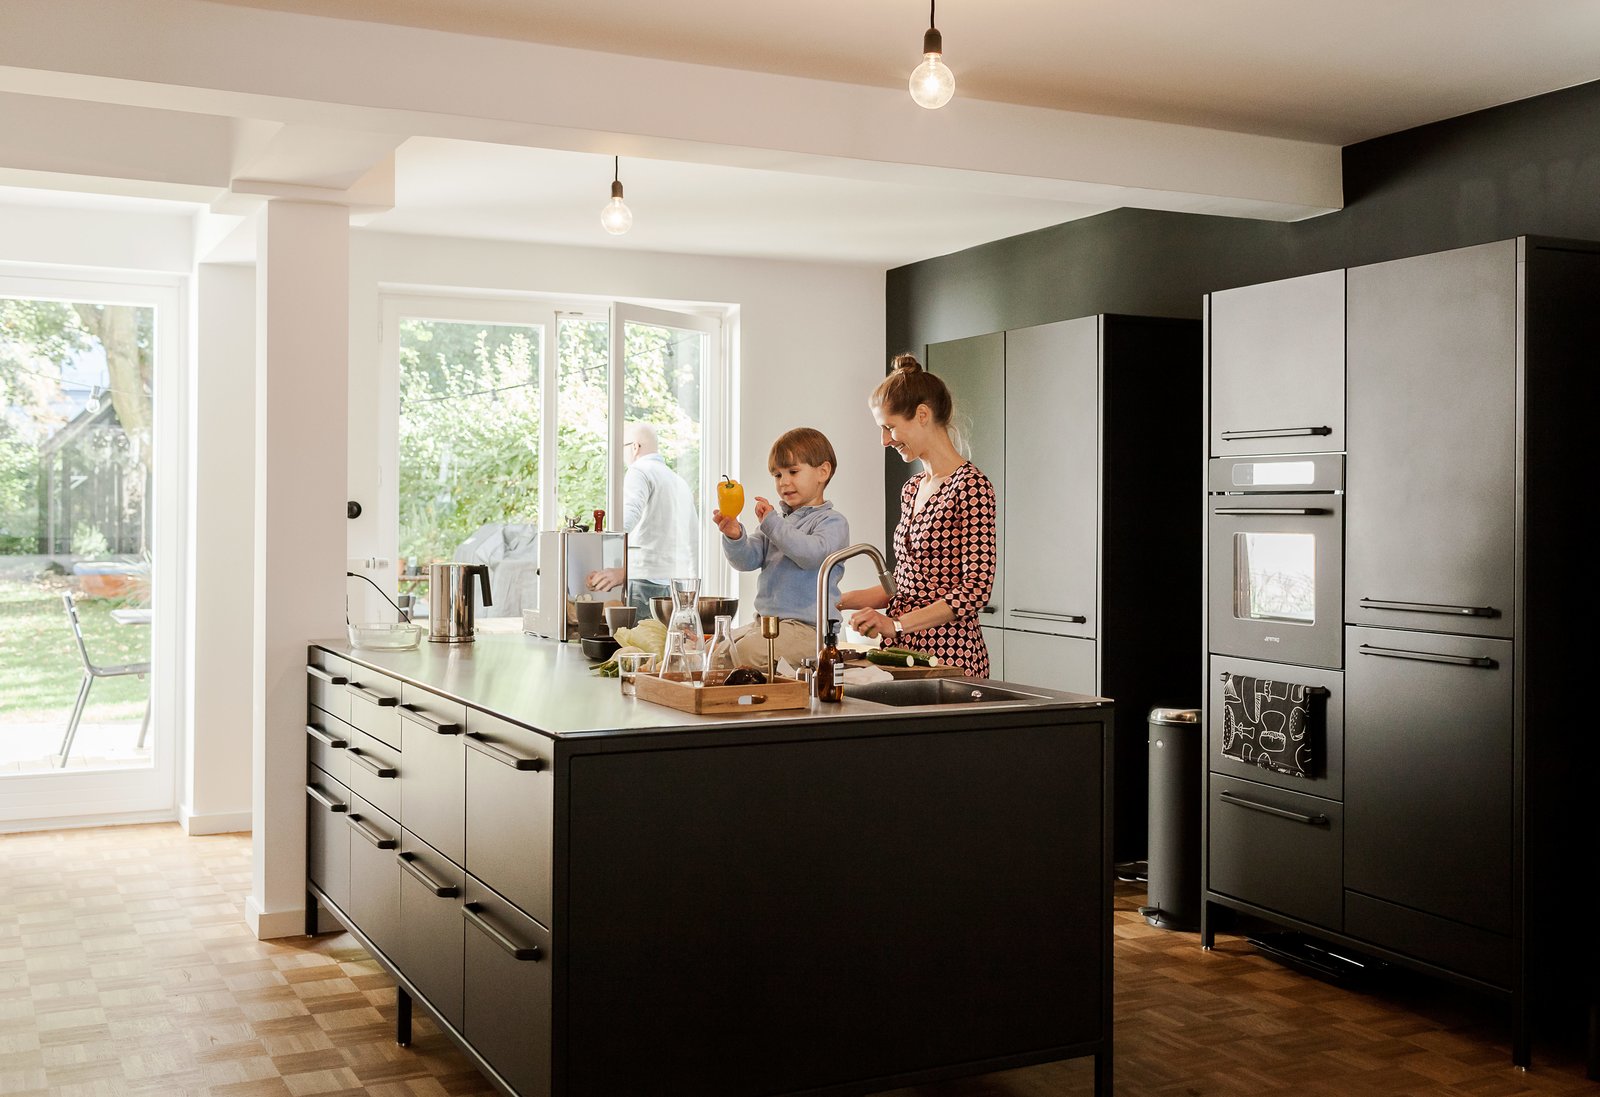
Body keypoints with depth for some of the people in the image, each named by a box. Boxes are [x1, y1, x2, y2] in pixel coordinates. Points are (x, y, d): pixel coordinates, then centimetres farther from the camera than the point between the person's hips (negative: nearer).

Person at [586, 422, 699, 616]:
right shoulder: (680, 482, 22)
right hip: (676, 584, 8)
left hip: (644, 580, -8)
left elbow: (629, 515, -23)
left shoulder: (640, 471, -2)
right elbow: (694, 541, 26)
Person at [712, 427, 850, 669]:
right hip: (765, 621, 8)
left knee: (741, 654, -27)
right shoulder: (776, 518, 17)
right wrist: (735, 536, -16)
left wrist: (773, 523, -20)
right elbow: (747, 560, 6)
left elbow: (814, 554, -23)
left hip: (807, 627, -8)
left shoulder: (833, 521, -3)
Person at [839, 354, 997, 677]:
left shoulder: (971, 486, -11)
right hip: (903, 650, 7)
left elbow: (976, 589, -17)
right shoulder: (912, 489, 14)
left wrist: (897, 624, -21)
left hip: (949, 651, -7)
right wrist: (840, 601, 11)